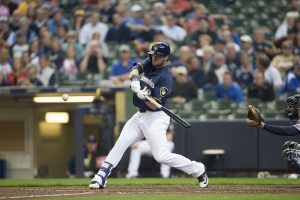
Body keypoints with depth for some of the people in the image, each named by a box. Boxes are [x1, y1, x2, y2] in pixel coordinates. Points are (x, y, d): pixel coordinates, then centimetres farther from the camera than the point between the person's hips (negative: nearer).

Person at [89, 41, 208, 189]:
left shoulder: (165, 77, -19)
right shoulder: (150, 63, 4)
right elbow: (135, 69, -10)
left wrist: (145, 97, -41)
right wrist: (135, 80, -31)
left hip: (155, 117, -8)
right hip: (140, 115, 8)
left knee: (162, 156, -13)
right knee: (120, 144, 1)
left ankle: (198, 170, 2)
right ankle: (101, 178, 3)